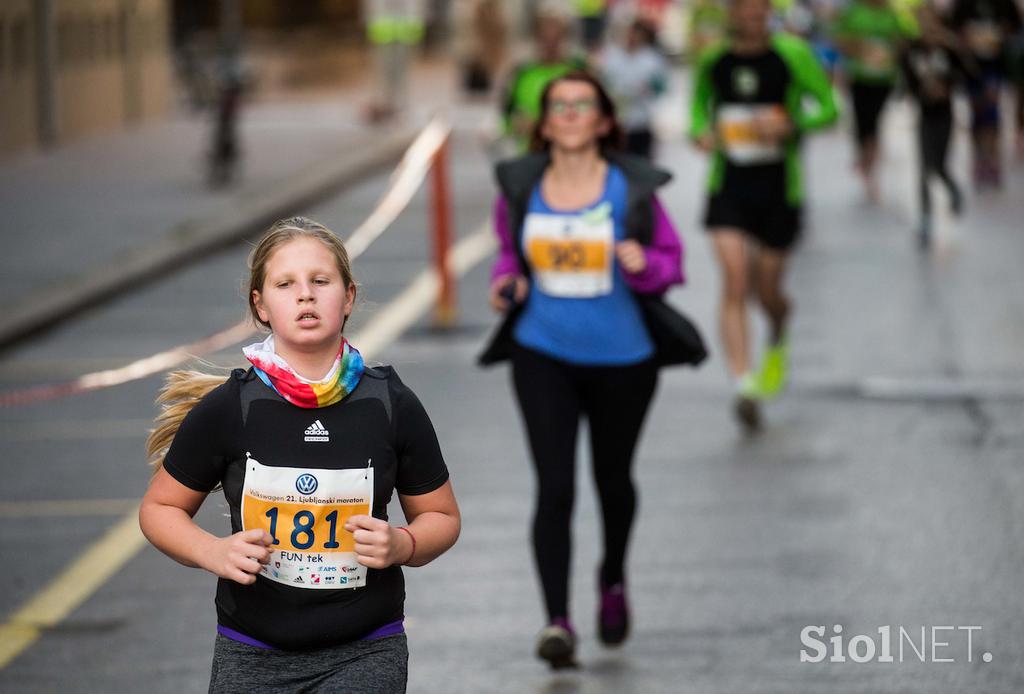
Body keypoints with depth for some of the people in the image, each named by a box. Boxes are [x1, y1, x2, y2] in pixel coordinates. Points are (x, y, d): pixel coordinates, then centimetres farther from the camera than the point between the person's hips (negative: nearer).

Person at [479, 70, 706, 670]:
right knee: (554, 486, -12)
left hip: (622, 357, 0)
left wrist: (642, 264, -23)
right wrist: (506, 282, -6)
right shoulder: (520, 187, -2)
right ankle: (558, 621, -12)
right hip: (543, 355, 0)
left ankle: (614, 577, 48)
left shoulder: (633, 188, -8)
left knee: (613, 478, 19)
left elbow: (671, 259, -1)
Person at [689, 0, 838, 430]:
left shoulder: (793, 55, -7)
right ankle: (744, 385, -21)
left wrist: (789, 125, -21)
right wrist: (700, 131, -2)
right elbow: (699, 103, 20)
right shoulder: (713, 60, 1)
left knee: (767, 291, 9)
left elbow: (828, 109, -3)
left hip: (779, 189, -1)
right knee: (734, 278, -17)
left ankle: (777, 345, 46)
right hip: (728, 185, 1)